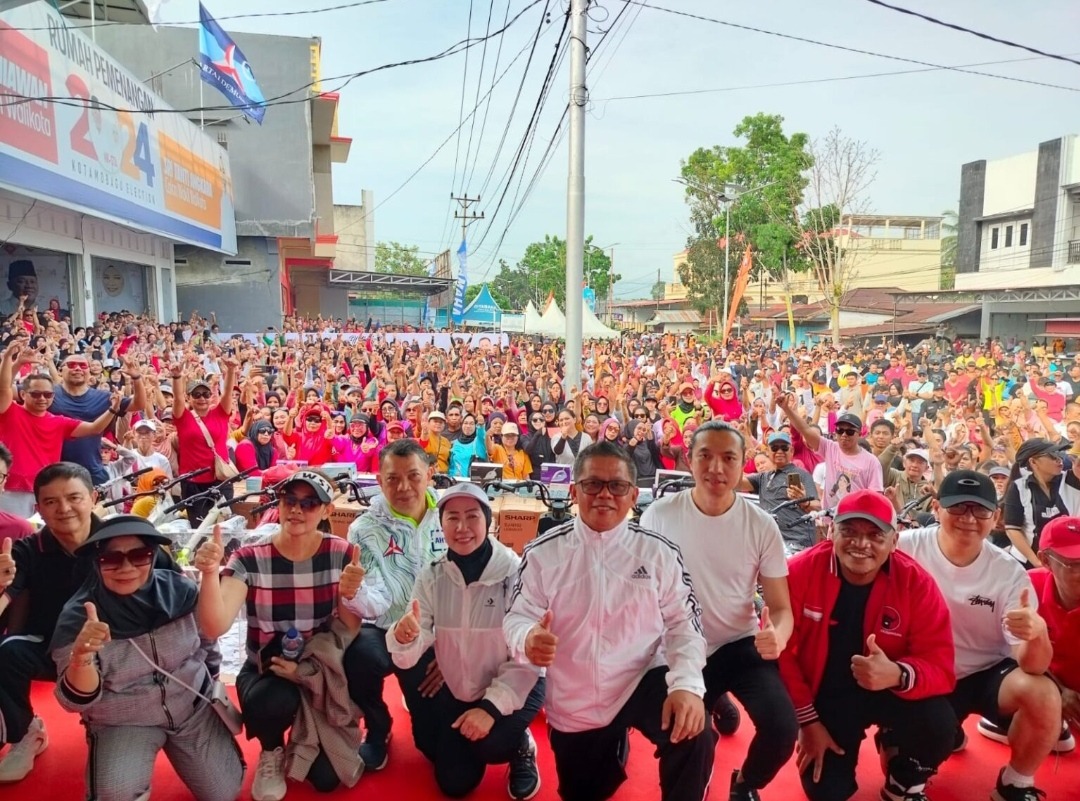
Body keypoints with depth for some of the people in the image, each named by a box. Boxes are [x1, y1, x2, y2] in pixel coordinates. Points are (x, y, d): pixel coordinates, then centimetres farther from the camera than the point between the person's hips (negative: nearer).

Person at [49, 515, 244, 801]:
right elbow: (76, 700, -19)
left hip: (194, 707, 3)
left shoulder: (180, 590, -13)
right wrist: (82, 657, -39)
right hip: (120, 723, -2)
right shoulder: (77, 617, -19)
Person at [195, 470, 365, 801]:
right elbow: (215, 627, -28)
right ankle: (272, 752, 2)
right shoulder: (250, 559, -15)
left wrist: (349, 595, -34)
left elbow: (350, 632, -13)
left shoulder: (341, 554, -12)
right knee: (275, 702, -35)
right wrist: (210, 573, -45)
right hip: (265, 672, -1)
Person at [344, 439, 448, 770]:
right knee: (359, 653, -34)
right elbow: (376, 604, -17)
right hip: (387, 632, -1)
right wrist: (354, 592, -40)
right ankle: (378, 729, -2)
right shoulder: (365, 529, -9)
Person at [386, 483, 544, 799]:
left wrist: (491, 706, -29)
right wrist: (404, 638, -38)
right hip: (455, 690, 4)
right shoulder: (431, 576, -11)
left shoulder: (515, 572, -22)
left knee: (489, 744, -29)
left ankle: (521, 748, 6)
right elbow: (408, 659, -16)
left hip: (514, 687, -4)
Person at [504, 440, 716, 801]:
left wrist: (687, 684, -24)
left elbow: (683, 624, -7)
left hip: (642, 681, -1)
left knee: (694, 738, -29)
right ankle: (613, 746, 51)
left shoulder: (660, 552, -10)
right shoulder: (543, 552, -10)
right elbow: (517, 618, -8)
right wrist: (528, 639, -33)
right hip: (573, 704, 2)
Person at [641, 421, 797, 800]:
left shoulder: (761, 525, -9)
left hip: (741, 645, 0)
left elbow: (781, 606, -5)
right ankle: (714, 707, 37)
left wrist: (777, 636, -29)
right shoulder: (658, 515, -12)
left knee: (782, 729, -21)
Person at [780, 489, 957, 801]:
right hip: (824, 696, 0)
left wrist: (897, 675, -41)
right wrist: (807, 720, -12)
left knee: (938, 724, -29)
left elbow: (940, 663, -19)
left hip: (889, 693, 0)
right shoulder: (801, 571, -19)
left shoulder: (916, 582, -17)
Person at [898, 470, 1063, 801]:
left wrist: (1037, 635, -42)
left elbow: (1032, 665, -19)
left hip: (988, 673, 0)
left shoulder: (1009, 573, -15)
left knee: (1043, 695, -29)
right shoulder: (907, 548, -18)